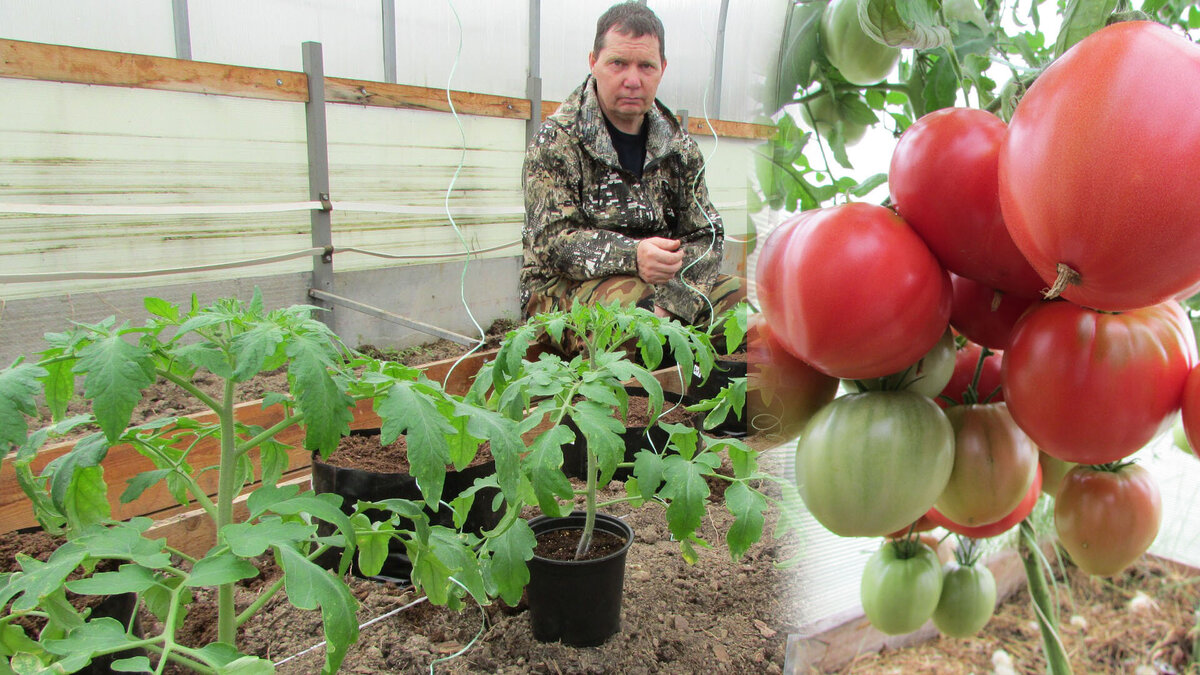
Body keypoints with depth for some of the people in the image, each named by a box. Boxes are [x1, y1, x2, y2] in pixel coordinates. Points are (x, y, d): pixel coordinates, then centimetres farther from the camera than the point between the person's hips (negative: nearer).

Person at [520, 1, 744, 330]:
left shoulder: (679, 144, 8)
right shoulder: (557, 139, -8)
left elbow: (705, 236, 0)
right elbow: (551, 240, -16)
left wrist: (670, 300, -21)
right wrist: (632, 255, -34)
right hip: (560, 288, -5)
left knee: (742, 294, -13)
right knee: (630, 295, -36)